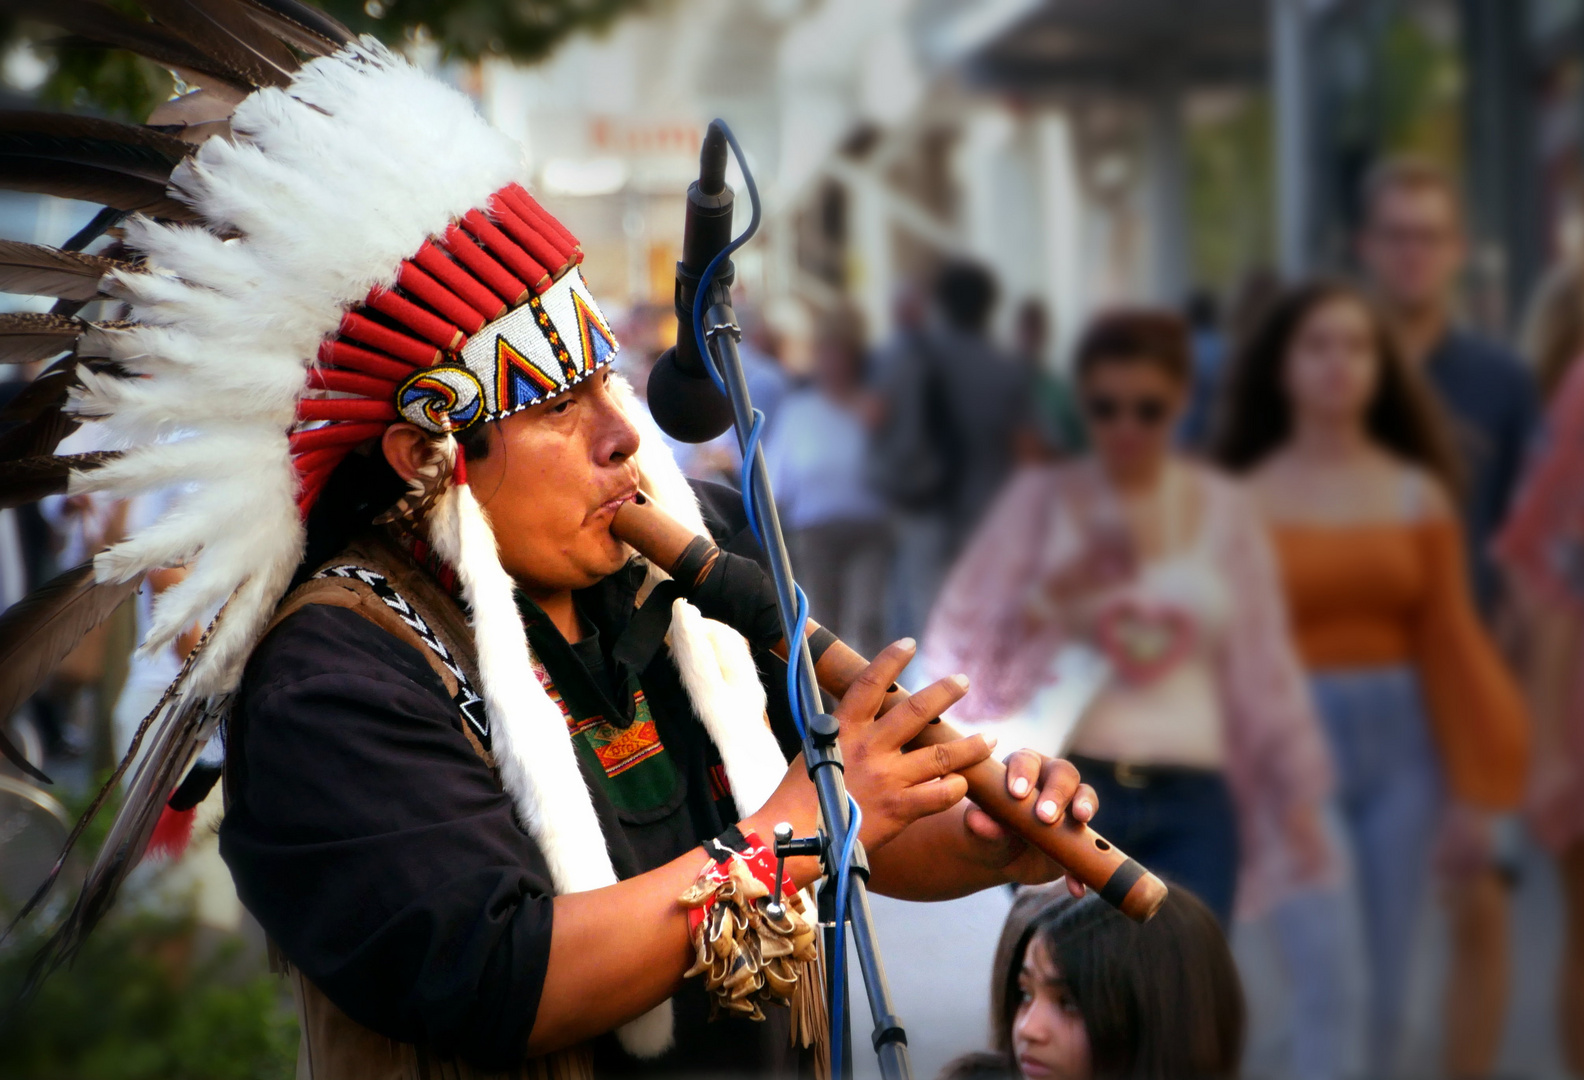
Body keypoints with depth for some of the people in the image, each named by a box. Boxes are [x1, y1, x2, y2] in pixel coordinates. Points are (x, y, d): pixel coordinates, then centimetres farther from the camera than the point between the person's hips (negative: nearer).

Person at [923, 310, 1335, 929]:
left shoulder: (1221, 510, 10)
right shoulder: (1042, 499, 5)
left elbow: (1262, 667, 14)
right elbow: (957, 651, 2)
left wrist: (1297, 793, 11)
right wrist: (1055, 593, -11)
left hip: (1191, 804, 1)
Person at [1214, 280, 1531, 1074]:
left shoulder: (1419, 493, 4)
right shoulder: (1245, 498, -3)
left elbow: (1450, 645, 6)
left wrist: (1476, 785, 7)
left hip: (1399, 746, 3)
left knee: (1381, 993, 9)